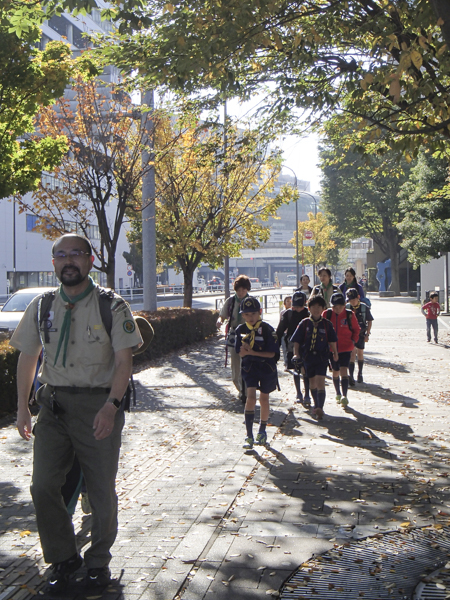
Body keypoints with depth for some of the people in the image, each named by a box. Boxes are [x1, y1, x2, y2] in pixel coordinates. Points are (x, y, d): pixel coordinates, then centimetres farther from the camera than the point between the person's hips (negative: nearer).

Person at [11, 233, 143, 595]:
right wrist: (23, 406, 11)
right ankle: (63, 559, 17)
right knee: (43, 487, -3)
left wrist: (110, 406, -20)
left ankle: (98, 561, 26)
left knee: (102, 490, 4)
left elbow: (124, 361, -8)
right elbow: (28, 357, 16)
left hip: (99, 405, -3)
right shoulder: (41, 307, 7)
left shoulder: (112, 307, -4)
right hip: (53, 403, 3)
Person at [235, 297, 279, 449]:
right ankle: (249, 436, -12)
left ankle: (262, 432, 33)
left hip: (267, 367, -1)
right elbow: (240, 353, 1)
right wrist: (244, 350, -24)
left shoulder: (267, 329, -14)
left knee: (264, 399, 11)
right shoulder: (241, 330, -3)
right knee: (251, 397, -14)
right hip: (249, 367, 1)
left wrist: (252, 352, -25)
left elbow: (272, 353, -15)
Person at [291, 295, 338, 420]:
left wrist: (335, 353, 13)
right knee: (312, 382, 15)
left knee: (320, 381, -15)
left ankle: (320, 408, -21)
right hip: (308, 356, 2)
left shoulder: (326, 324, 1)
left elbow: (332, 340, 11)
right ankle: (316, 405, 33)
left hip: (322, 356, -2)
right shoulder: (304, 323, 1)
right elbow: (297, 341, 3)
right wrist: (296, 354, -5)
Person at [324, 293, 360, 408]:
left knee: (344, 371, -15)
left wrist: (353, 341, -3)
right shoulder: (326, 314, -4)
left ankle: (345, 396, -17)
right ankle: (338, 394, 32)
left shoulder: (349, 315, -4)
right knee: (335, 372, 13)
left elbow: (356, 329, 9)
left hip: (346, 348, -2)